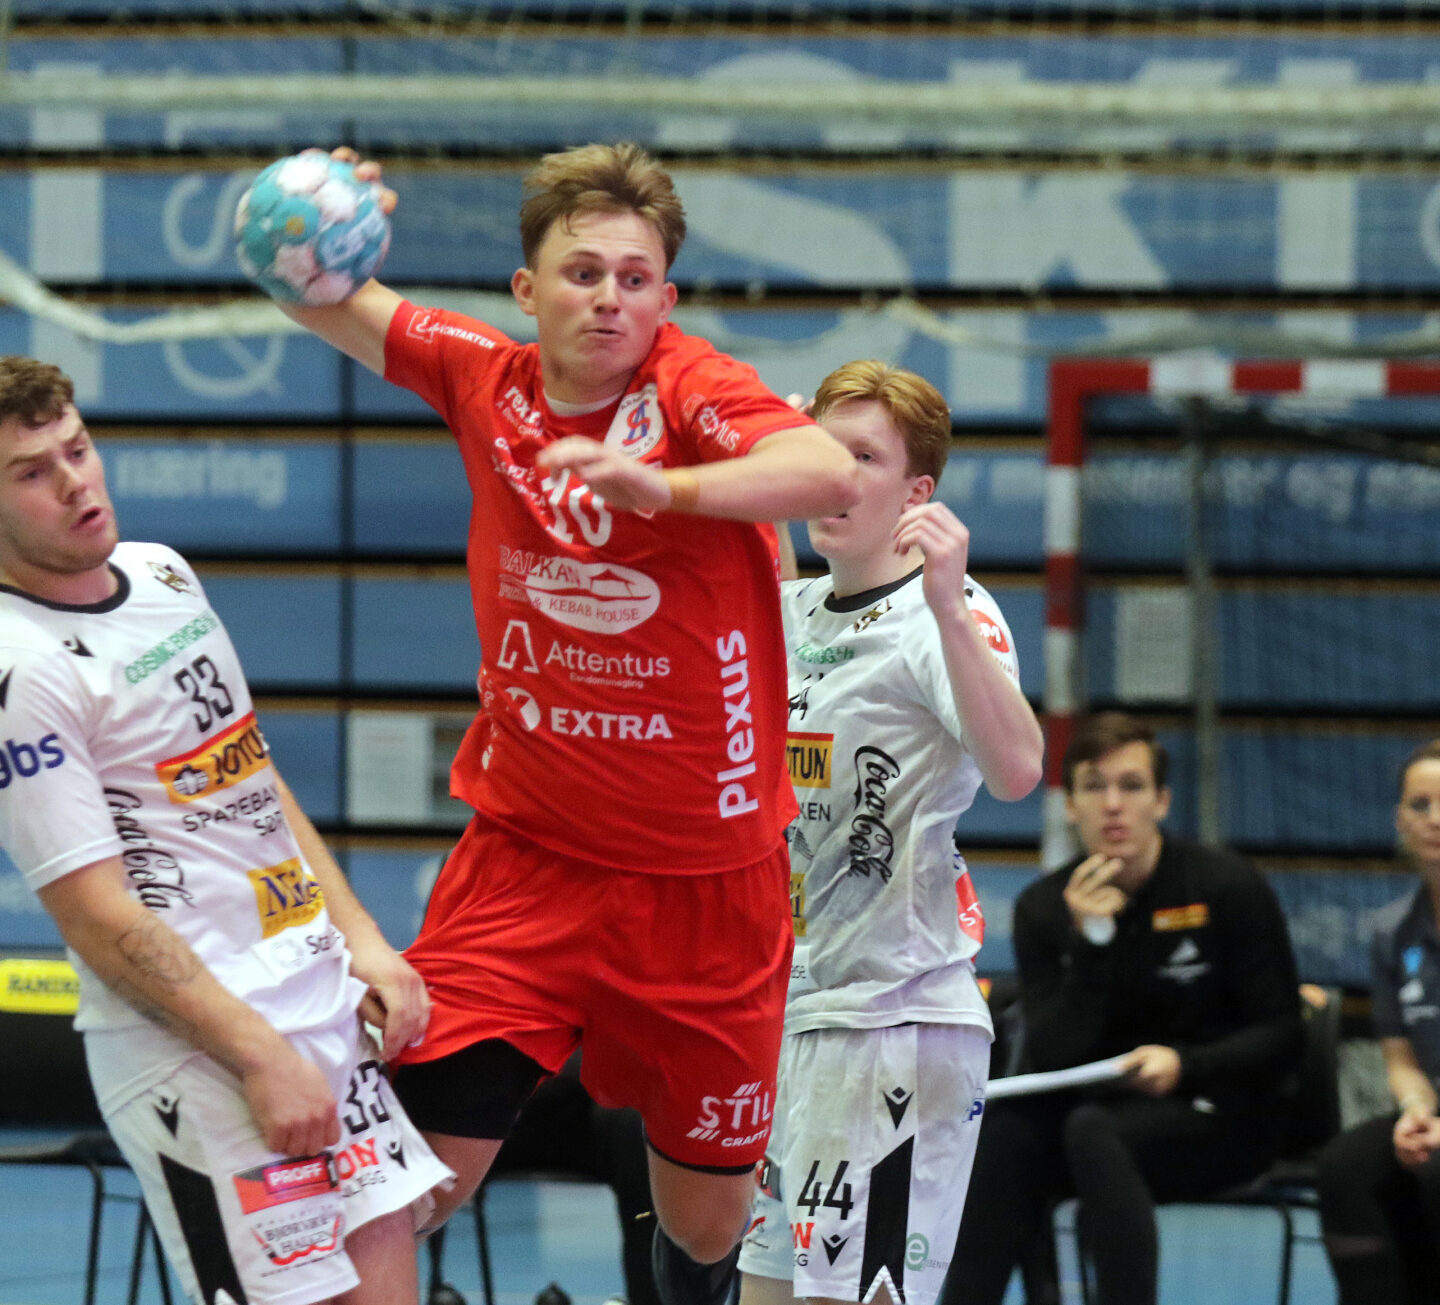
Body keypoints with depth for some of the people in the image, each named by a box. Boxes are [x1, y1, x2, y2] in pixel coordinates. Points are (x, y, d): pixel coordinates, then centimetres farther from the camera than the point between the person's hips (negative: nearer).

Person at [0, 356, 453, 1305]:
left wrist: (361, 939, 12)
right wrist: (261, 1057, -18)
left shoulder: (162, 575, 12)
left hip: (320, 993, 8)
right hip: (193, 1049, -8)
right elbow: (97, 915, -17)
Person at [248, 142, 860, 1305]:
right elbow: (326, 307, 12)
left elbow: (832, 477, -33)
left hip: (706, 872, -1)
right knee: (424, 1173, -14)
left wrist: (661, 484, -49)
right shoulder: (484, 378, -2)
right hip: (525, 851, 2)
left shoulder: (691, 389, -13)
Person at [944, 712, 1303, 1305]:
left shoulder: (1229, 888, -7)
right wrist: (1090, 941, -18)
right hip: (1104, 1104, 3)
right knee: (1004, 1132, -28)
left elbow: (1281, 1034, -5)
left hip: (1221, 1112, -3)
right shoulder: (1043, 908, 2)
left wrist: (1183, 1064, -23)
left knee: (1093, 1130, -34)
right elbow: (1048, 1060, -6)